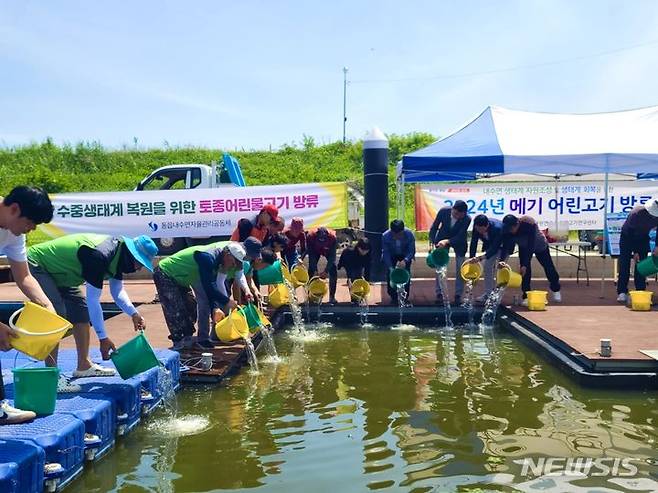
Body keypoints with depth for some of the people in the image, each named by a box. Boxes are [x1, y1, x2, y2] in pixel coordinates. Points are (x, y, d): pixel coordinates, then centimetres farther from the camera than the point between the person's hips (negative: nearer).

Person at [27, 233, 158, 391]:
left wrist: (134, 314, -8)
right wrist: (103, 338, -30)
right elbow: (93, 299, -33)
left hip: (57, 270, 10)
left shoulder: (118, 253, -4)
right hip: (37, 265, -10)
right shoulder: (100, 255, -34)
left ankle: (84, 366, 17)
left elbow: (118, 291, 7)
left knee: (81, 310, 9)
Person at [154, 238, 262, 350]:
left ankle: (187, 338, 20)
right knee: (175, 311, -11)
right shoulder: (208, 258, -31)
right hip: (164, 274, -10)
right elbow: (208, 286, -30)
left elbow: (212, 285, 0)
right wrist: (227, 301, -23)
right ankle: (178, 343, -2)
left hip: (179, 277, 10)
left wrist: (215, 308, -7)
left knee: (191, 307, 11)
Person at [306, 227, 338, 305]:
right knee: (311, 270, -12)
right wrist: (315, 271, -34)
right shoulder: (310, 236, -37)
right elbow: (311, 255, -29)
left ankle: (332, 297, -7)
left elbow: (332, 256, -31)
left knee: (333, 271, -14)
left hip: (328, 251, 0)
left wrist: (326, 271, -37)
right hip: (315, 251, 1)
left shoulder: (332, 237, -38)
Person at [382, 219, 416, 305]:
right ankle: (393, 297, 5)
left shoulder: (409, 234, -30)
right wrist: (390, 268, -32)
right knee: (390, 275, -11)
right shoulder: (385, 236, -29)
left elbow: (412, 251, -24)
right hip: (391, 256, 0)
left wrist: (405, 261, -43)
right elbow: (386, 253, -21)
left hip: (405, 256, 0)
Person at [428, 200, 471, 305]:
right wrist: (432, 243, -17)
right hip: (442, 239, 1)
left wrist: (447, 241, -42)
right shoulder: (443, 211, -26)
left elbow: (460, 237, -27)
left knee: (460, 269, 1)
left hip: (458, 241, -1)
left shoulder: (467, 219, -30)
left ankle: (458, 295, 13)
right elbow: (434, 227, -12)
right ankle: (439, 294, 10)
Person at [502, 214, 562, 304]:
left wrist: (525, 265, -44)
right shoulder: (508, 231, -30)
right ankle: (526, 296, -5)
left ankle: (556, 290, 33)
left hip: (539, 245, -3)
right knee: (525, 271, -13)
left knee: (548, 267, 11)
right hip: (524, 247, 3)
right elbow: (507, 248, -24)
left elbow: (531, 246, -42)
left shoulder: (529, 224, -43)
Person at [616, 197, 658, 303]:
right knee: (624, 265, -8)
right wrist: (634, 252, -24)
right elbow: (629, 233, -25)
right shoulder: (636, 213, -32)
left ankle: (641, 291, 0)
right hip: (627, 236, -3)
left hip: (643, 239, 3)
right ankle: (622, 292, -9)